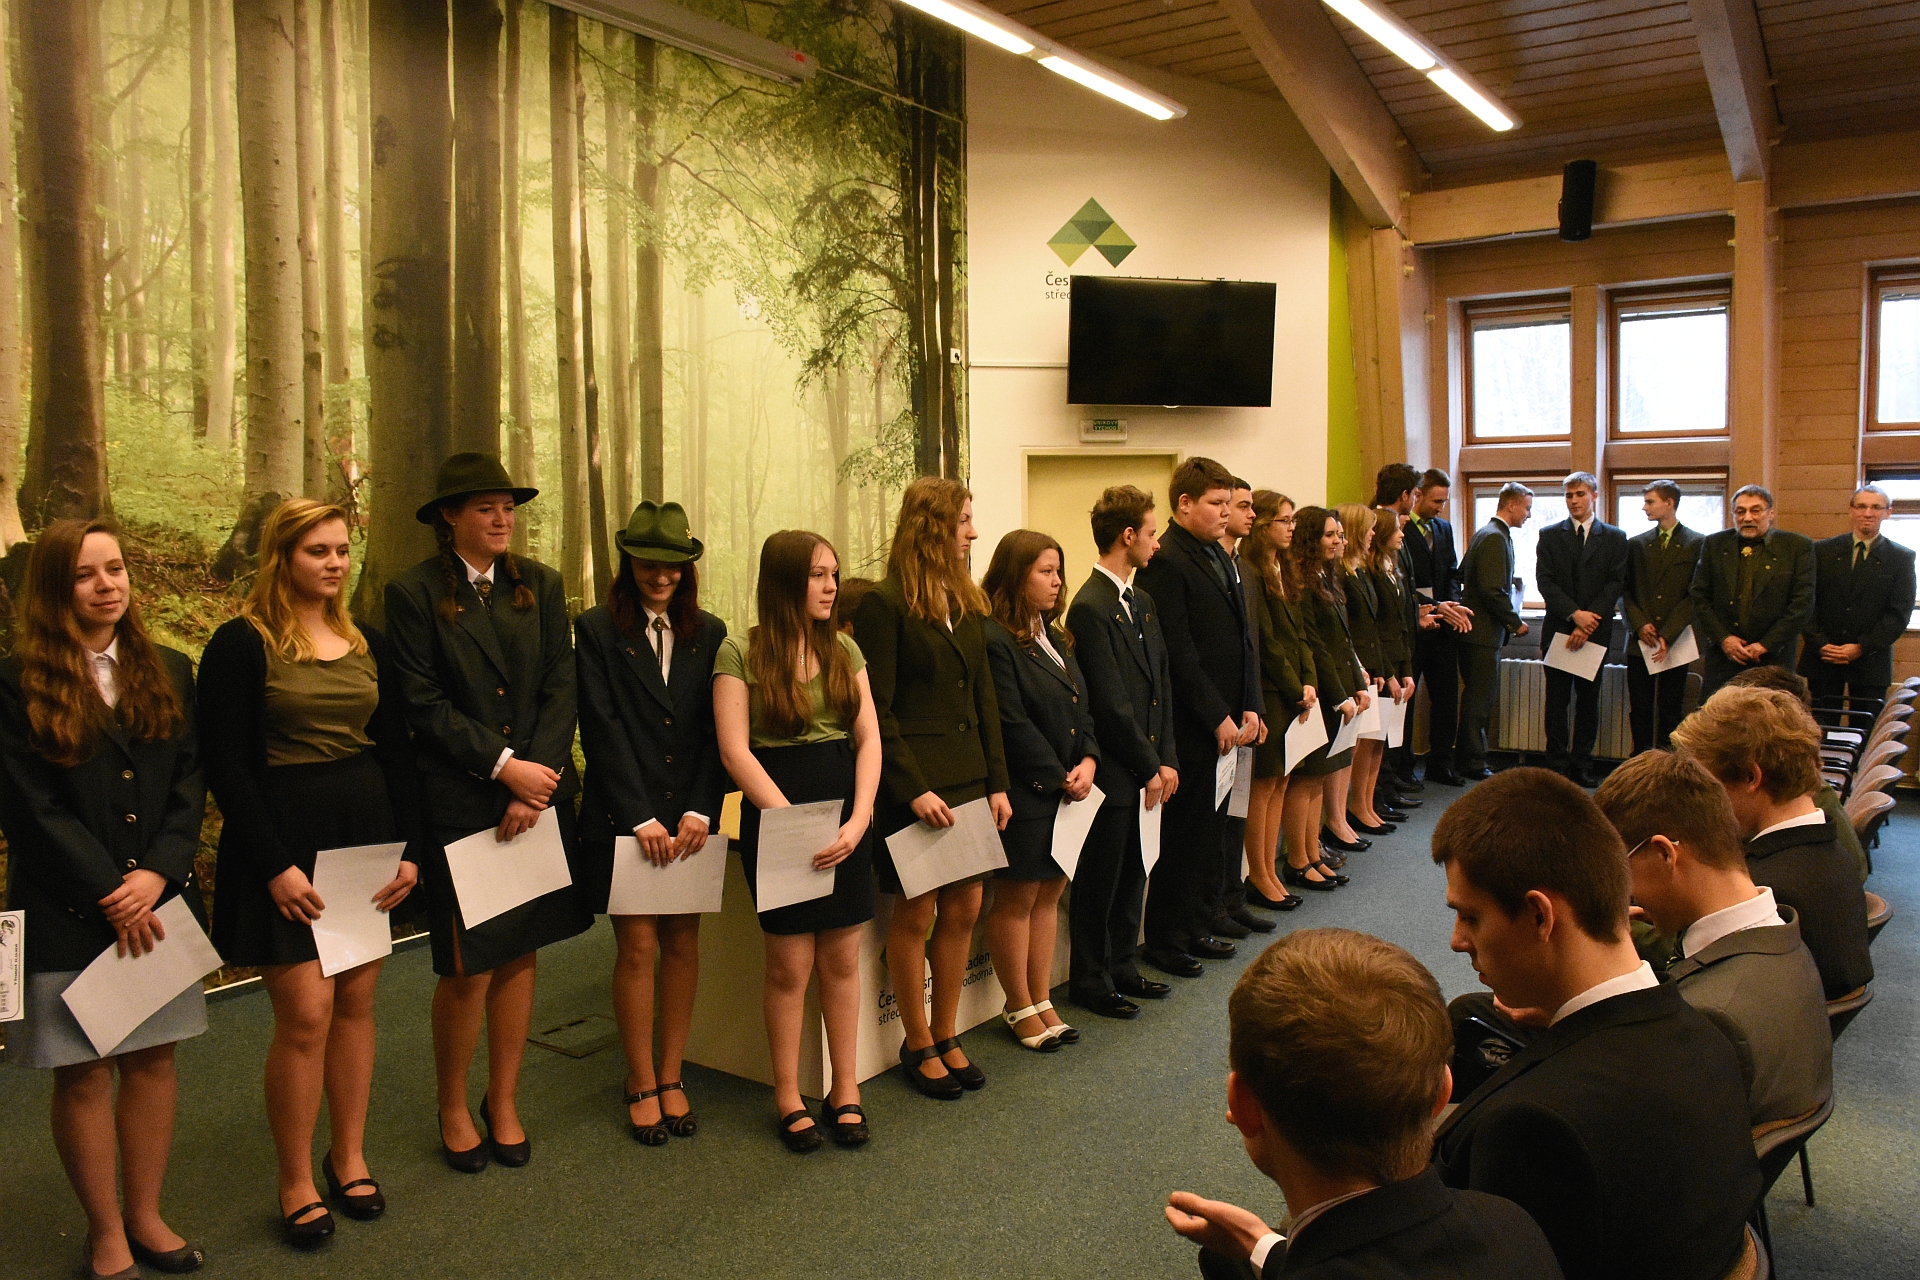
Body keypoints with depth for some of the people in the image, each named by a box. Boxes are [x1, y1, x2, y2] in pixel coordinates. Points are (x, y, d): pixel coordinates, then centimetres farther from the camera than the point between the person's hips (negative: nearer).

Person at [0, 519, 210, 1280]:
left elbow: (189, 783, 4)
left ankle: (145, 1217, 24)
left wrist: (157, 875, -9)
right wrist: (108, 892, -12)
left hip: (159, 902, 4)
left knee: (153, 1057, 10)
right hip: (67, 915, -3)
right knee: (82, 1073, 5)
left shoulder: (167, 672, 9)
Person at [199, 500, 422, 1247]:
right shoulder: (242, 645, -6)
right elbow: (225, 765, -9)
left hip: (366, 836, 5)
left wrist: (409, 848, 3)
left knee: (356, 1001, 10)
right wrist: (275, 865, -14)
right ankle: (295, 1182, 12)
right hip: (285, 843, -5)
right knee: (306, 1012, -5)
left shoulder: (368, 645, 10)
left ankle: (348, 1158, 25)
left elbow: (398, 752, 11)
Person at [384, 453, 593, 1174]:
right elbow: (424, 705, -8)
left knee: (520, 954, 10)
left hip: (537, 795, 4)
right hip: (458, 803, -3)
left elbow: (560, 688, 3)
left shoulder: (541, 587, 9)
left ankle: (503, 1103, 26)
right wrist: (505, 766, -14)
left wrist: (537, 780, -9)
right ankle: (452, 1110, 23)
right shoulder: (414, 594, -1)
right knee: (469, 968, 1)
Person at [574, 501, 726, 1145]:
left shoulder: (709, 634, 9)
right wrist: (642, 818, -12)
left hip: (689, 817, 3)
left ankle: (670, 1076, 20)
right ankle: (641, 1086, 15)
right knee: (637, 949, 1)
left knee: (683, 946, 7)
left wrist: (700, 812, -8)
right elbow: (601, 729, -6)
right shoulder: (597, 630, 0)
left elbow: (717, 730, 4)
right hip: (623, 818, -3)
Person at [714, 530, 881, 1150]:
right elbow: (735, 751, -10)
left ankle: (846, 1090, 21)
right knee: (789, 965, 2)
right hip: (777, 810, -4)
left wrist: (858, 818, -9)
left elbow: (869, 738, 5)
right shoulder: (741, 652, -4)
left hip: (846, 811, 4)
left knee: (842, 960, 8)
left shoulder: (845, 650, 9)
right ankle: (788, 1099, 18)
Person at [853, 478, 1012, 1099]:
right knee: (916, 913, 4)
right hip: (914, 784, -7)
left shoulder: (968, 605, 12)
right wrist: (914, 789, -17)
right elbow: (877, 711, -12)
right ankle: (918, 1044, 21)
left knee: (964, 907, 9)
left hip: (968, 780, 7)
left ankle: (946, 1036, 26)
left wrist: (997, 782, 8)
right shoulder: (884, 605, -10)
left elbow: (984, 699, 13)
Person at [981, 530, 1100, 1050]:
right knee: (1017, 898, 4)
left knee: (1049, 892, 14)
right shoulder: (994, 639, -16)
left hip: (1066, 789, 9)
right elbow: (1013, 724, -18)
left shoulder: (1054, 637, 15)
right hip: (1025, 793, -9)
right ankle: (1020, 1009, 17)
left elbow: (1080, 708, 14)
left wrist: (1088, 761, -3)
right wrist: (1060, 779, -12)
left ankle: (1042, 1000, 25)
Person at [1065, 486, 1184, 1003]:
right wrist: (1150, 767, -11)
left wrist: (1166, 759, 4)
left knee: (1132, 873, 17)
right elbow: (1111, 703, -18)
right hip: (1111, 770, -9)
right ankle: (1089, 979, 18)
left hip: (1144, 767, 9)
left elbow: (1162, 685, 12)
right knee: (1099, 879, 4)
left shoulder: (1144, 602, 12)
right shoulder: (1090, 607, -17)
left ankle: (1122, 966, 31)